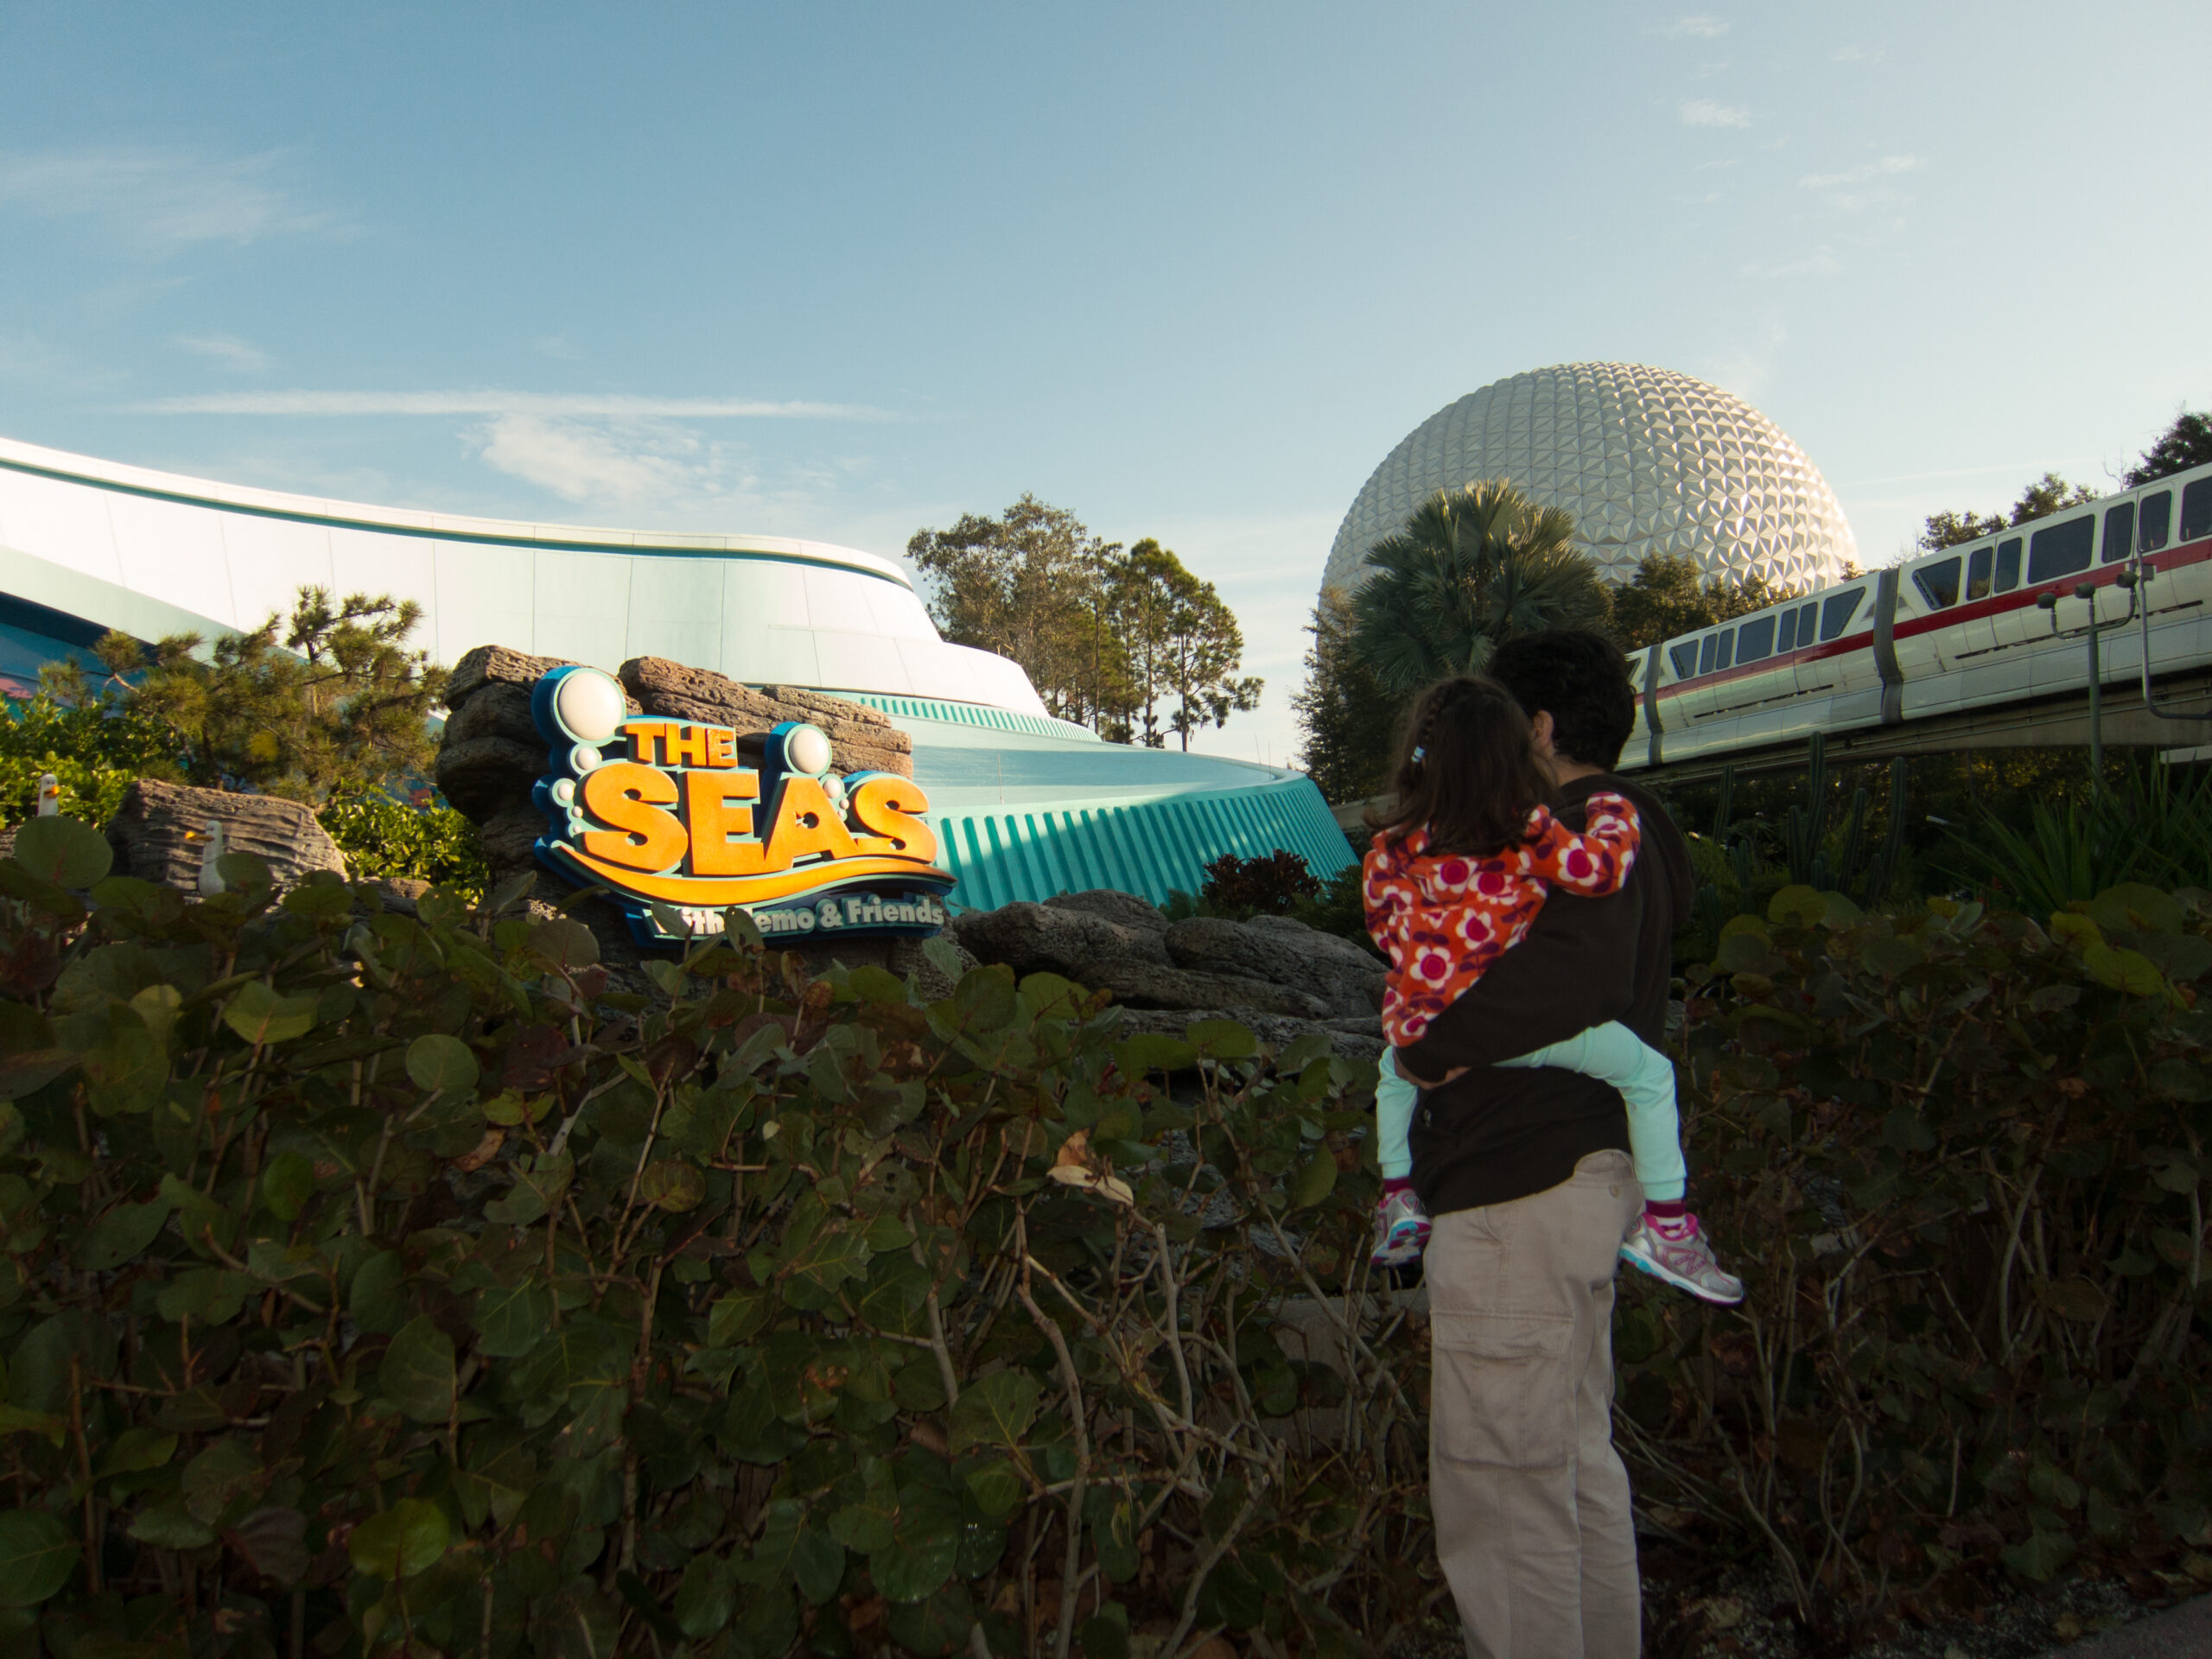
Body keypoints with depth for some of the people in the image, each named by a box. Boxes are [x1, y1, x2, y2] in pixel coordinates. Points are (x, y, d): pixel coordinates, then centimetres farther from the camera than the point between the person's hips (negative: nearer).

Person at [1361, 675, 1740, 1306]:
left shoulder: (1396, 843, 1)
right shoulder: (1527, 829, -9)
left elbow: (1382, 914, 7)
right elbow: (1599, 869, -9)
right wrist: (1613, 812, 9)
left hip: (1420, 1029, 4)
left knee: (1395, 1071, 39)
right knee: (1648, 1070, 13)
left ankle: (1397, 1194, 32)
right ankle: (1666, 1225, 11)